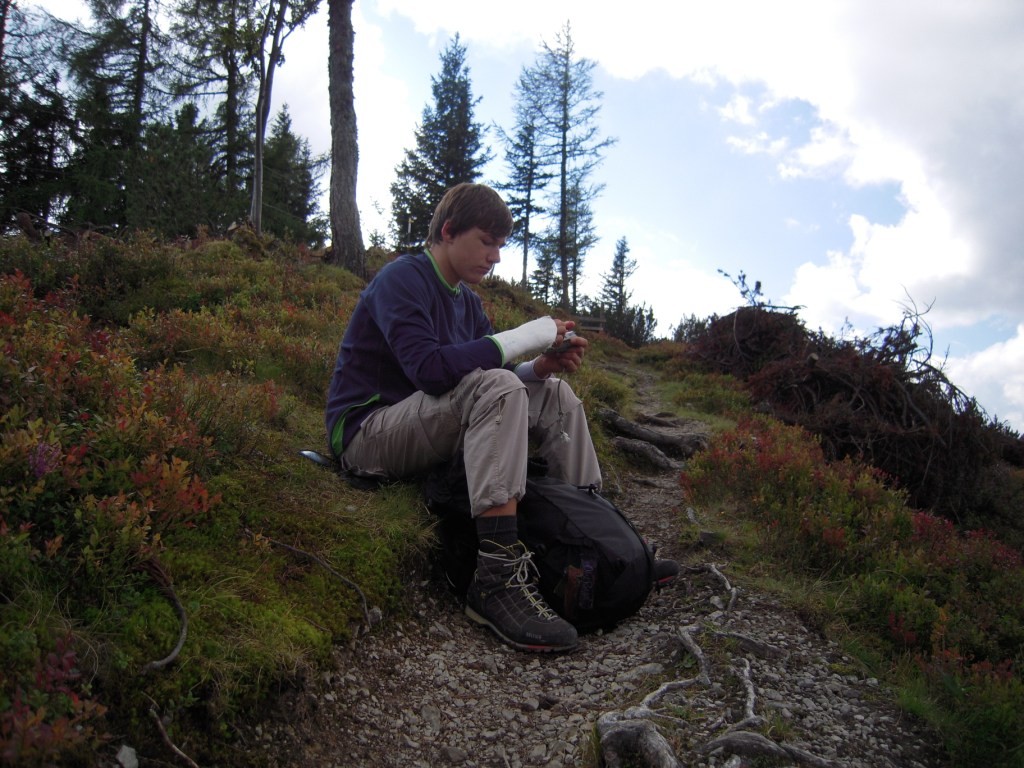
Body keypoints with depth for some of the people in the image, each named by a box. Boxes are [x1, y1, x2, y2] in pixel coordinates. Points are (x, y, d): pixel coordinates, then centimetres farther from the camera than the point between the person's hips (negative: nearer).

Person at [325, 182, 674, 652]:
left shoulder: (465, 299, 13)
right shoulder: (401, 280, -13)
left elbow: (498, 374, 11)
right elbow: (427, 367, -29)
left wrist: (541, 366, -10)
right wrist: (522, 339, -25)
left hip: (427, 429, 9)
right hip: (365, 433, -9)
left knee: (555, 394, 2)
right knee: (494, 387, -33)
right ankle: (498, 580, -39)